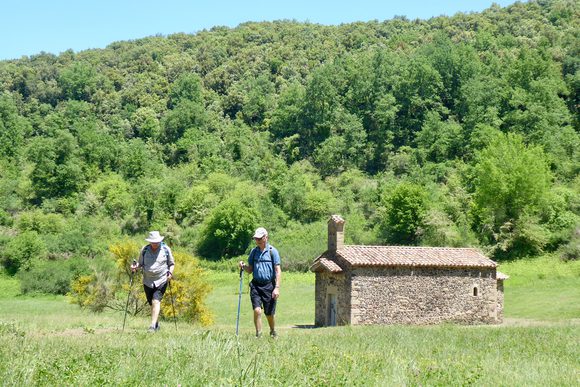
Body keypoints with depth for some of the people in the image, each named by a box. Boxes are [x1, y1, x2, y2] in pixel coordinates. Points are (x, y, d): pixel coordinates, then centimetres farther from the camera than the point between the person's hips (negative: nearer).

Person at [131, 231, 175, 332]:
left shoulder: (166, 249, -2)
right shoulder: (145, 250, 3)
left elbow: (171, 263, 8)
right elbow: (140, 263, 14)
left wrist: (170, 272, -10)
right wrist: (135, 267, -8)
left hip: (161, 281, -3)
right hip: (148, 281, 3)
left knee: (156, 302, -17)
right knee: (152, 303, 12)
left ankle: (153, 326, -22)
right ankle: (156, 325, 31)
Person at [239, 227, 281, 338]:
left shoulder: (272, 251, -2)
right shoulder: (254, 251, 10)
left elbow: (278, 270, -5)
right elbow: (250, 270, 16)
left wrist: (277, 287, -12)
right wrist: (243, 266, -6)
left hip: (269, 285, -3)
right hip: (256, 285, 3)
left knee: (269, 314, 6)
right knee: (257, 310, -14)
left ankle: (273, 333, 31)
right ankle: (258, 335, -5)